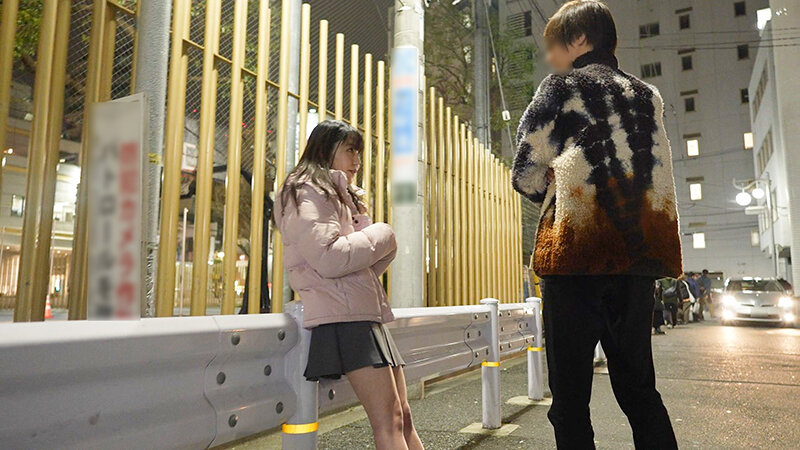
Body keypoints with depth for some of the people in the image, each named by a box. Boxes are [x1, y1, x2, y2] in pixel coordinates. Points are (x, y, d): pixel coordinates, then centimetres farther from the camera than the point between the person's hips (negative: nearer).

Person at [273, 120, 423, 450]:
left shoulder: (343, 197, 26)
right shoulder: (307, 192, -2)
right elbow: (329, 258, -18)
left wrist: (382, 248, 1)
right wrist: (381, 236, -4)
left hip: (367, 313, 10)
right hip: (343, 314, -10)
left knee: (403, 417, 7)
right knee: (388, 421, -12)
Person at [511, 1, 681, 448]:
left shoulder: (562, 86, 3)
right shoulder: (648, 95, 19)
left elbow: (526, 175, 0)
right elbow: (658, 176, 21)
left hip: (578, 251, -6)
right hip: (640, 253, 6)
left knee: (570, 395, 2)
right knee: (639, 386, 16)